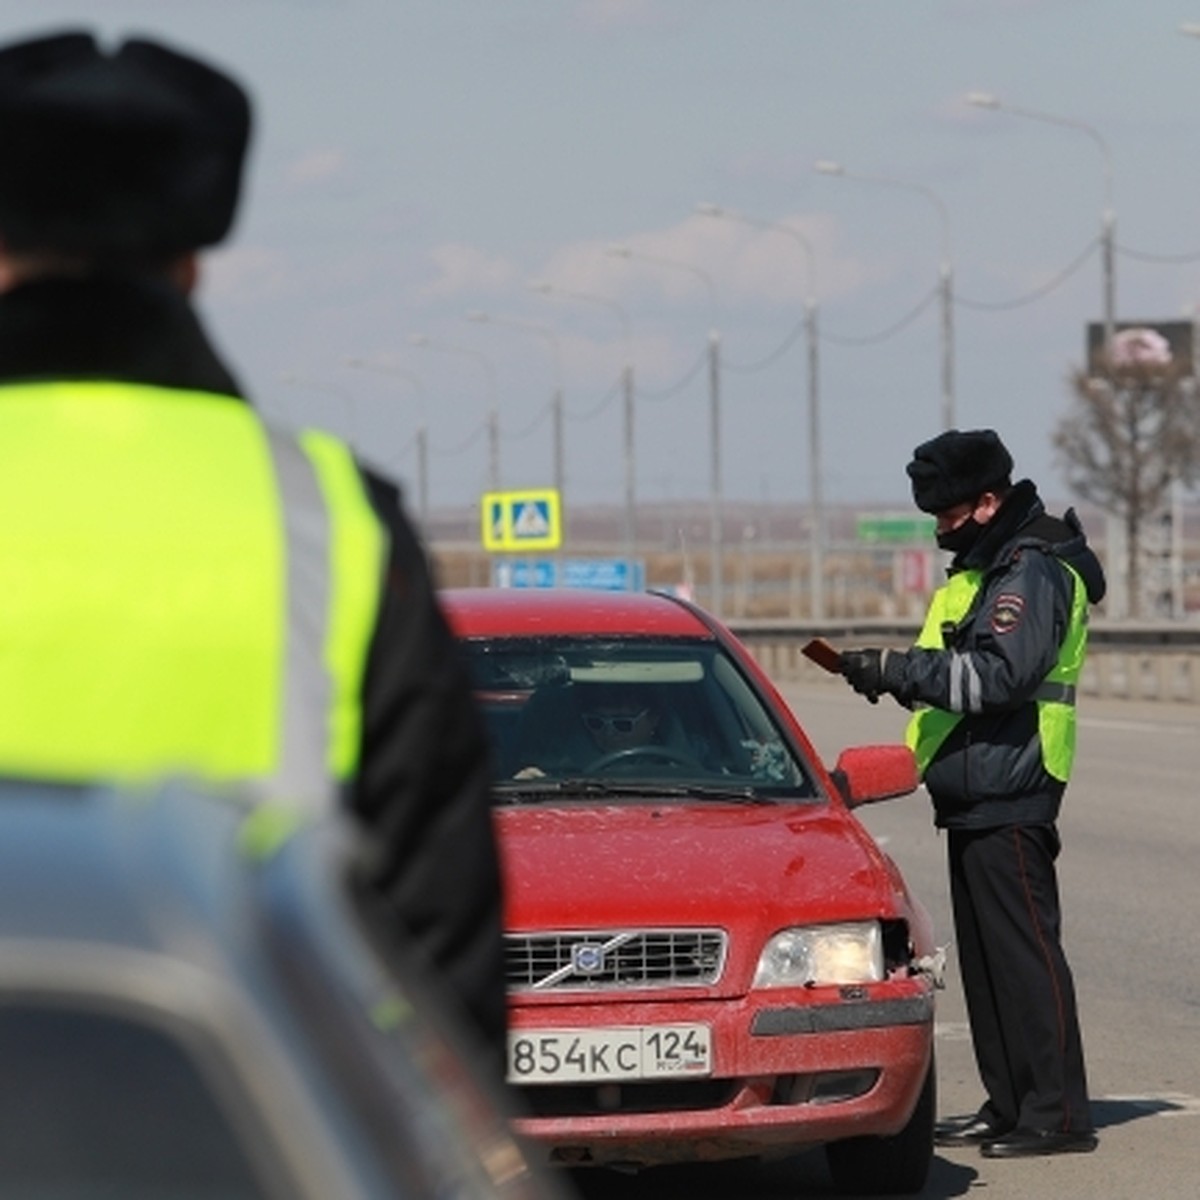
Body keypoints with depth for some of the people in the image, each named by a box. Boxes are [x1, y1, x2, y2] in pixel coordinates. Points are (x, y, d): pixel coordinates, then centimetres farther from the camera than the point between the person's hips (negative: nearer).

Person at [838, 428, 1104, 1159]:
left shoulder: (1031, 574, -14)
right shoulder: (987, 566, 18)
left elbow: (1002, 675, -25)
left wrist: (901, 670, -23)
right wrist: (901, 675, 6)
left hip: (1010, 796, -11)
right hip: (974, 795, 11)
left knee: (1024, 949, -9)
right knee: (984, 957, 13)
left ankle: (1058, 1113, -7)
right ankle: (1009, 1106, 19)